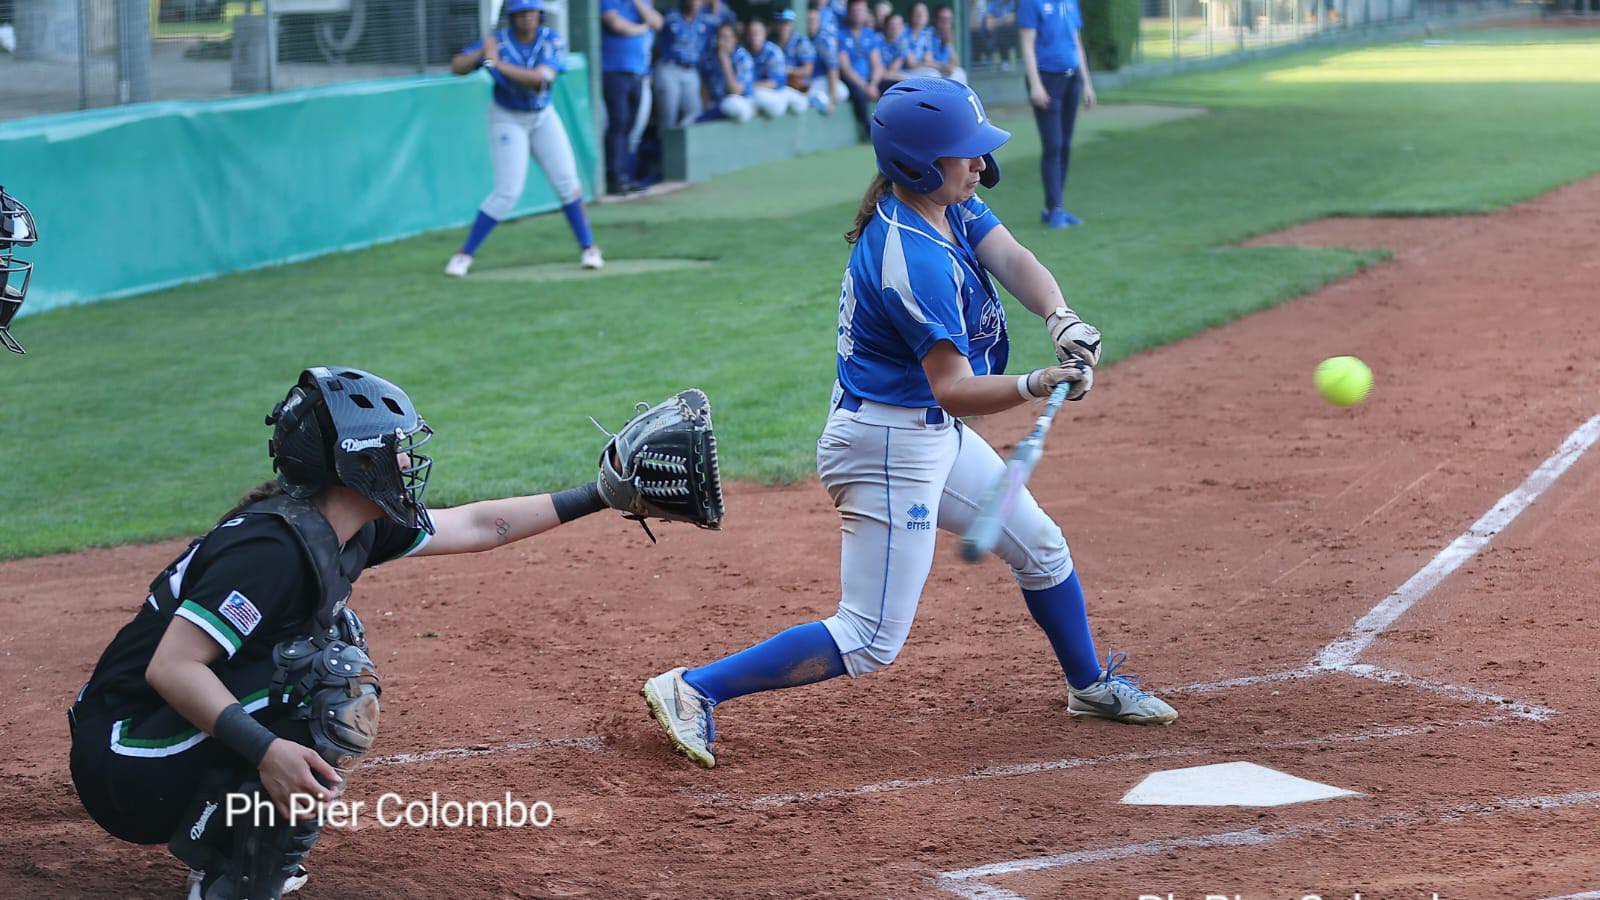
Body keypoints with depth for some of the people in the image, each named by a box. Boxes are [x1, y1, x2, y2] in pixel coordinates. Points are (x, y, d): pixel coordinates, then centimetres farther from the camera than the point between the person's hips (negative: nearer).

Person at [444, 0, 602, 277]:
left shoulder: (552, 42, -15)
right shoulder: (497, 42, -16)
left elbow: (541, 79, -30)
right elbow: (456, 67, -19)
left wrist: (499, 64, -38)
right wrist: (480, 53, -38)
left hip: (543, 117, 3)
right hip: (508, 120, -3)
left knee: (567, 181, -3)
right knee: (507, 192, -11)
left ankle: (588, 248, 11)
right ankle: (464, 254, -1)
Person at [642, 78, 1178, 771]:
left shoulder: (951, 205, 0)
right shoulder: (914, 260, -29)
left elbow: (1010, 258, -10)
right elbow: (954, 389, -30)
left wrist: (1061, 319, -28)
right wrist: (1038, 384, -44)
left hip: (933, 434, 10)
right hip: (890, 447, -10)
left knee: (1041, 550, 24)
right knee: (870, 644, -9)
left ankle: (1090, 685, 46)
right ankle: (693, 688, -7)